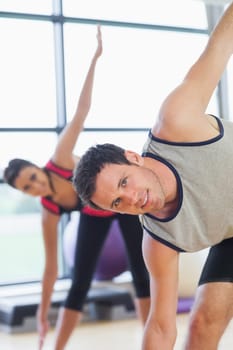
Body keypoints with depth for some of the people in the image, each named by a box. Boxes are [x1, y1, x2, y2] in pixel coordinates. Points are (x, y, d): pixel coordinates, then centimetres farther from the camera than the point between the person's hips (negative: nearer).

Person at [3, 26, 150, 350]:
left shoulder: (59, 160, -33)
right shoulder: (49, 212, -25)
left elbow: (81, 111, -33)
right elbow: (51, 266, -17)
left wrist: (95, 58, -35)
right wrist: (43, 314, -13)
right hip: (94, 215, 1)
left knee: (142, 274, -2)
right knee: (79, 284, -3)